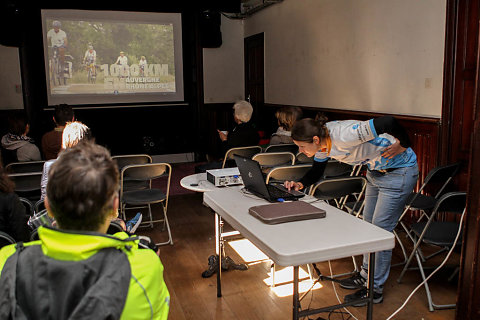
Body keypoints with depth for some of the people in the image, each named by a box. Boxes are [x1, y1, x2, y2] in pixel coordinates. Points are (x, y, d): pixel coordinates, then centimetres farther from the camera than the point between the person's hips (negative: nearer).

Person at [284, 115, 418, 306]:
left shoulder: (343, 136, -36)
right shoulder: (322, 145, -8)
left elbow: (388, 123, -39)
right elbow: (316, 172, 6)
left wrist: (403, 145, -22)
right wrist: (300, 184, -13)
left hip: (399, 172, -9)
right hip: (375, 171, 9)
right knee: (368, 225, 17)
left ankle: (375, 290, 12)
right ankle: (366, 275, 36)